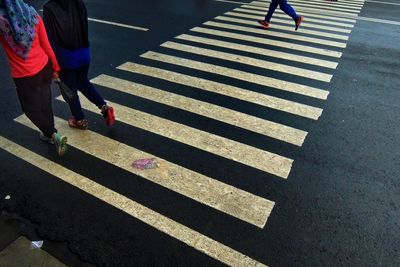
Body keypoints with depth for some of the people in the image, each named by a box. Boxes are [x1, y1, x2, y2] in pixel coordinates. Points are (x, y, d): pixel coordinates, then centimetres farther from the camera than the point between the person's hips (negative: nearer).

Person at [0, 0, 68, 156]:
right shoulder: (32, 14, -8)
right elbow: (46, 45, -1)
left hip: (24, 76, -4)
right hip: (44, 67, 5)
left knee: (31, 109, 17)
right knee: (45, 102, 23)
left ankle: (55, 135, 2)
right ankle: (49, 134, 41)